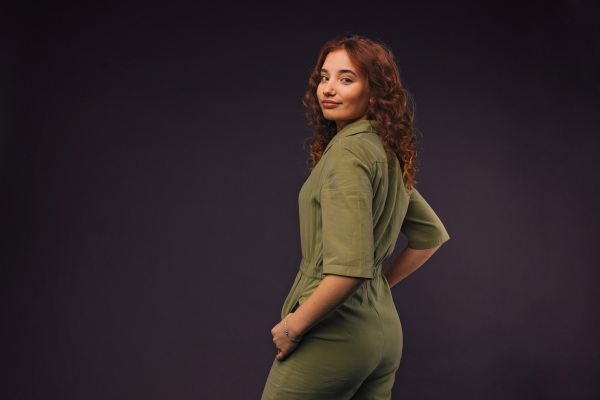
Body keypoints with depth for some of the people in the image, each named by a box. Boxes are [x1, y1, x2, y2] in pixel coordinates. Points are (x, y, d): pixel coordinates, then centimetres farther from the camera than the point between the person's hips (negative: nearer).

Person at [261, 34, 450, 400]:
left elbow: (349, 269, -26)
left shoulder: (349, 151, -18)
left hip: (333, 336, -8)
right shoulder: (389, 155, 9)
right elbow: (431, 235, 21)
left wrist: (293, 326, -15)